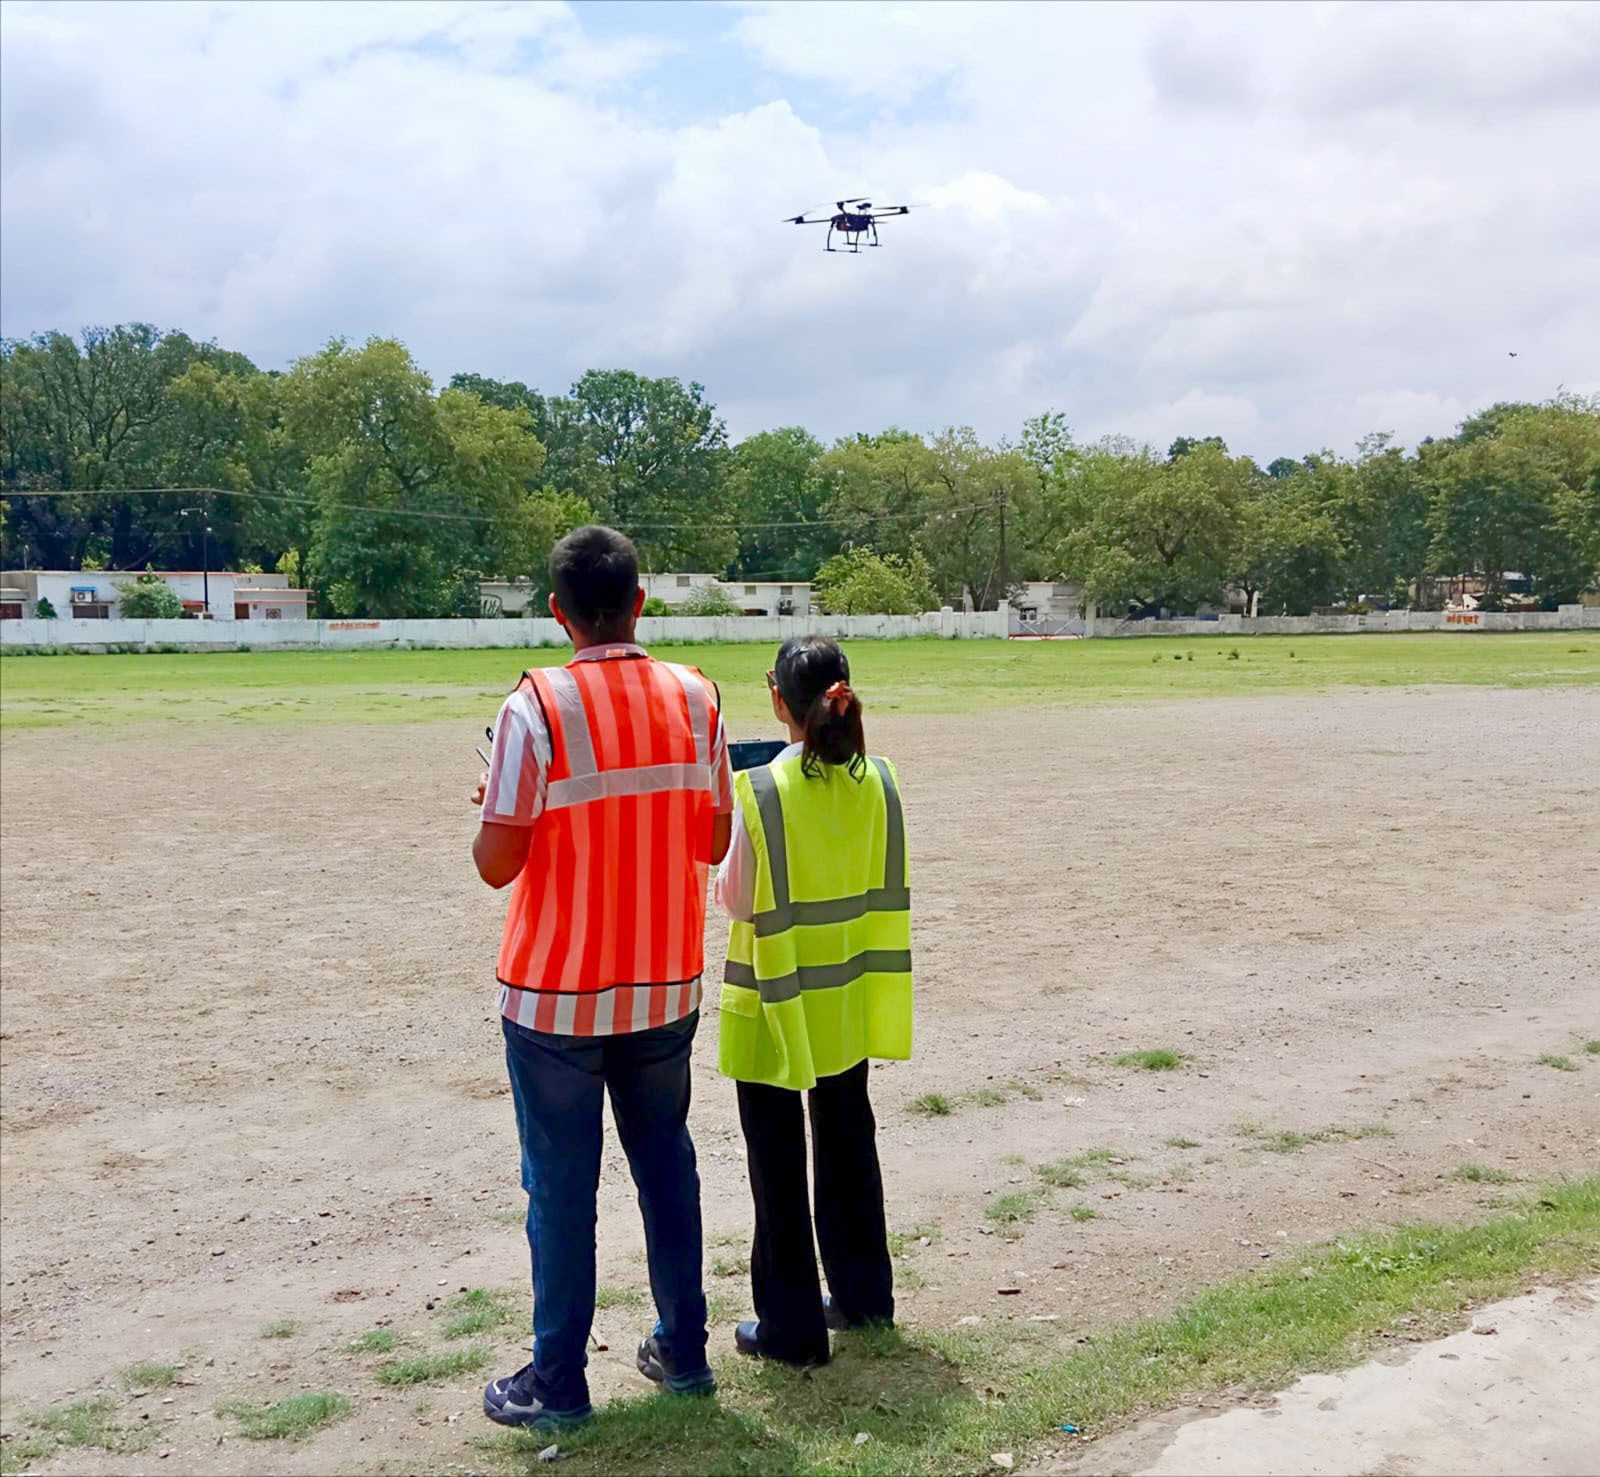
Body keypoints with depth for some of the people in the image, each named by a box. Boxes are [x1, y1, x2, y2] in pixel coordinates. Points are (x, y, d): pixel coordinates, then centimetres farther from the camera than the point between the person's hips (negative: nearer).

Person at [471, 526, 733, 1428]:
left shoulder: (539, 705, -15)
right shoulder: (695, 697, -3)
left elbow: (497, 863, -15)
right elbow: (714, 842, 3)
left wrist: (489, 807, 5)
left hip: (557, 996, -4)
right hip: (666, 988, 4)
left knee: (562, 1185, 8)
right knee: (667, 1165, 18)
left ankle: (558, 1382, 19)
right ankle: (683, 1351, 29)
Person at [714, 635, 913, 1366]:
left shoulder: (763, 790, -20)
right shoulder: (875, 781, -5)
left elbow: (742, 901, -14)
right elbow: (883, 889, 2)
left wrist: (722, 870, 3)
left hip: (776, 1000, -5)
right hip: (848, 998, 5)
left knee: (778, 1161, 7)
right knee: (848, 1139, 21)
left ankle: (790, 1326, 17)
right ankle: (863, 1292, 35)